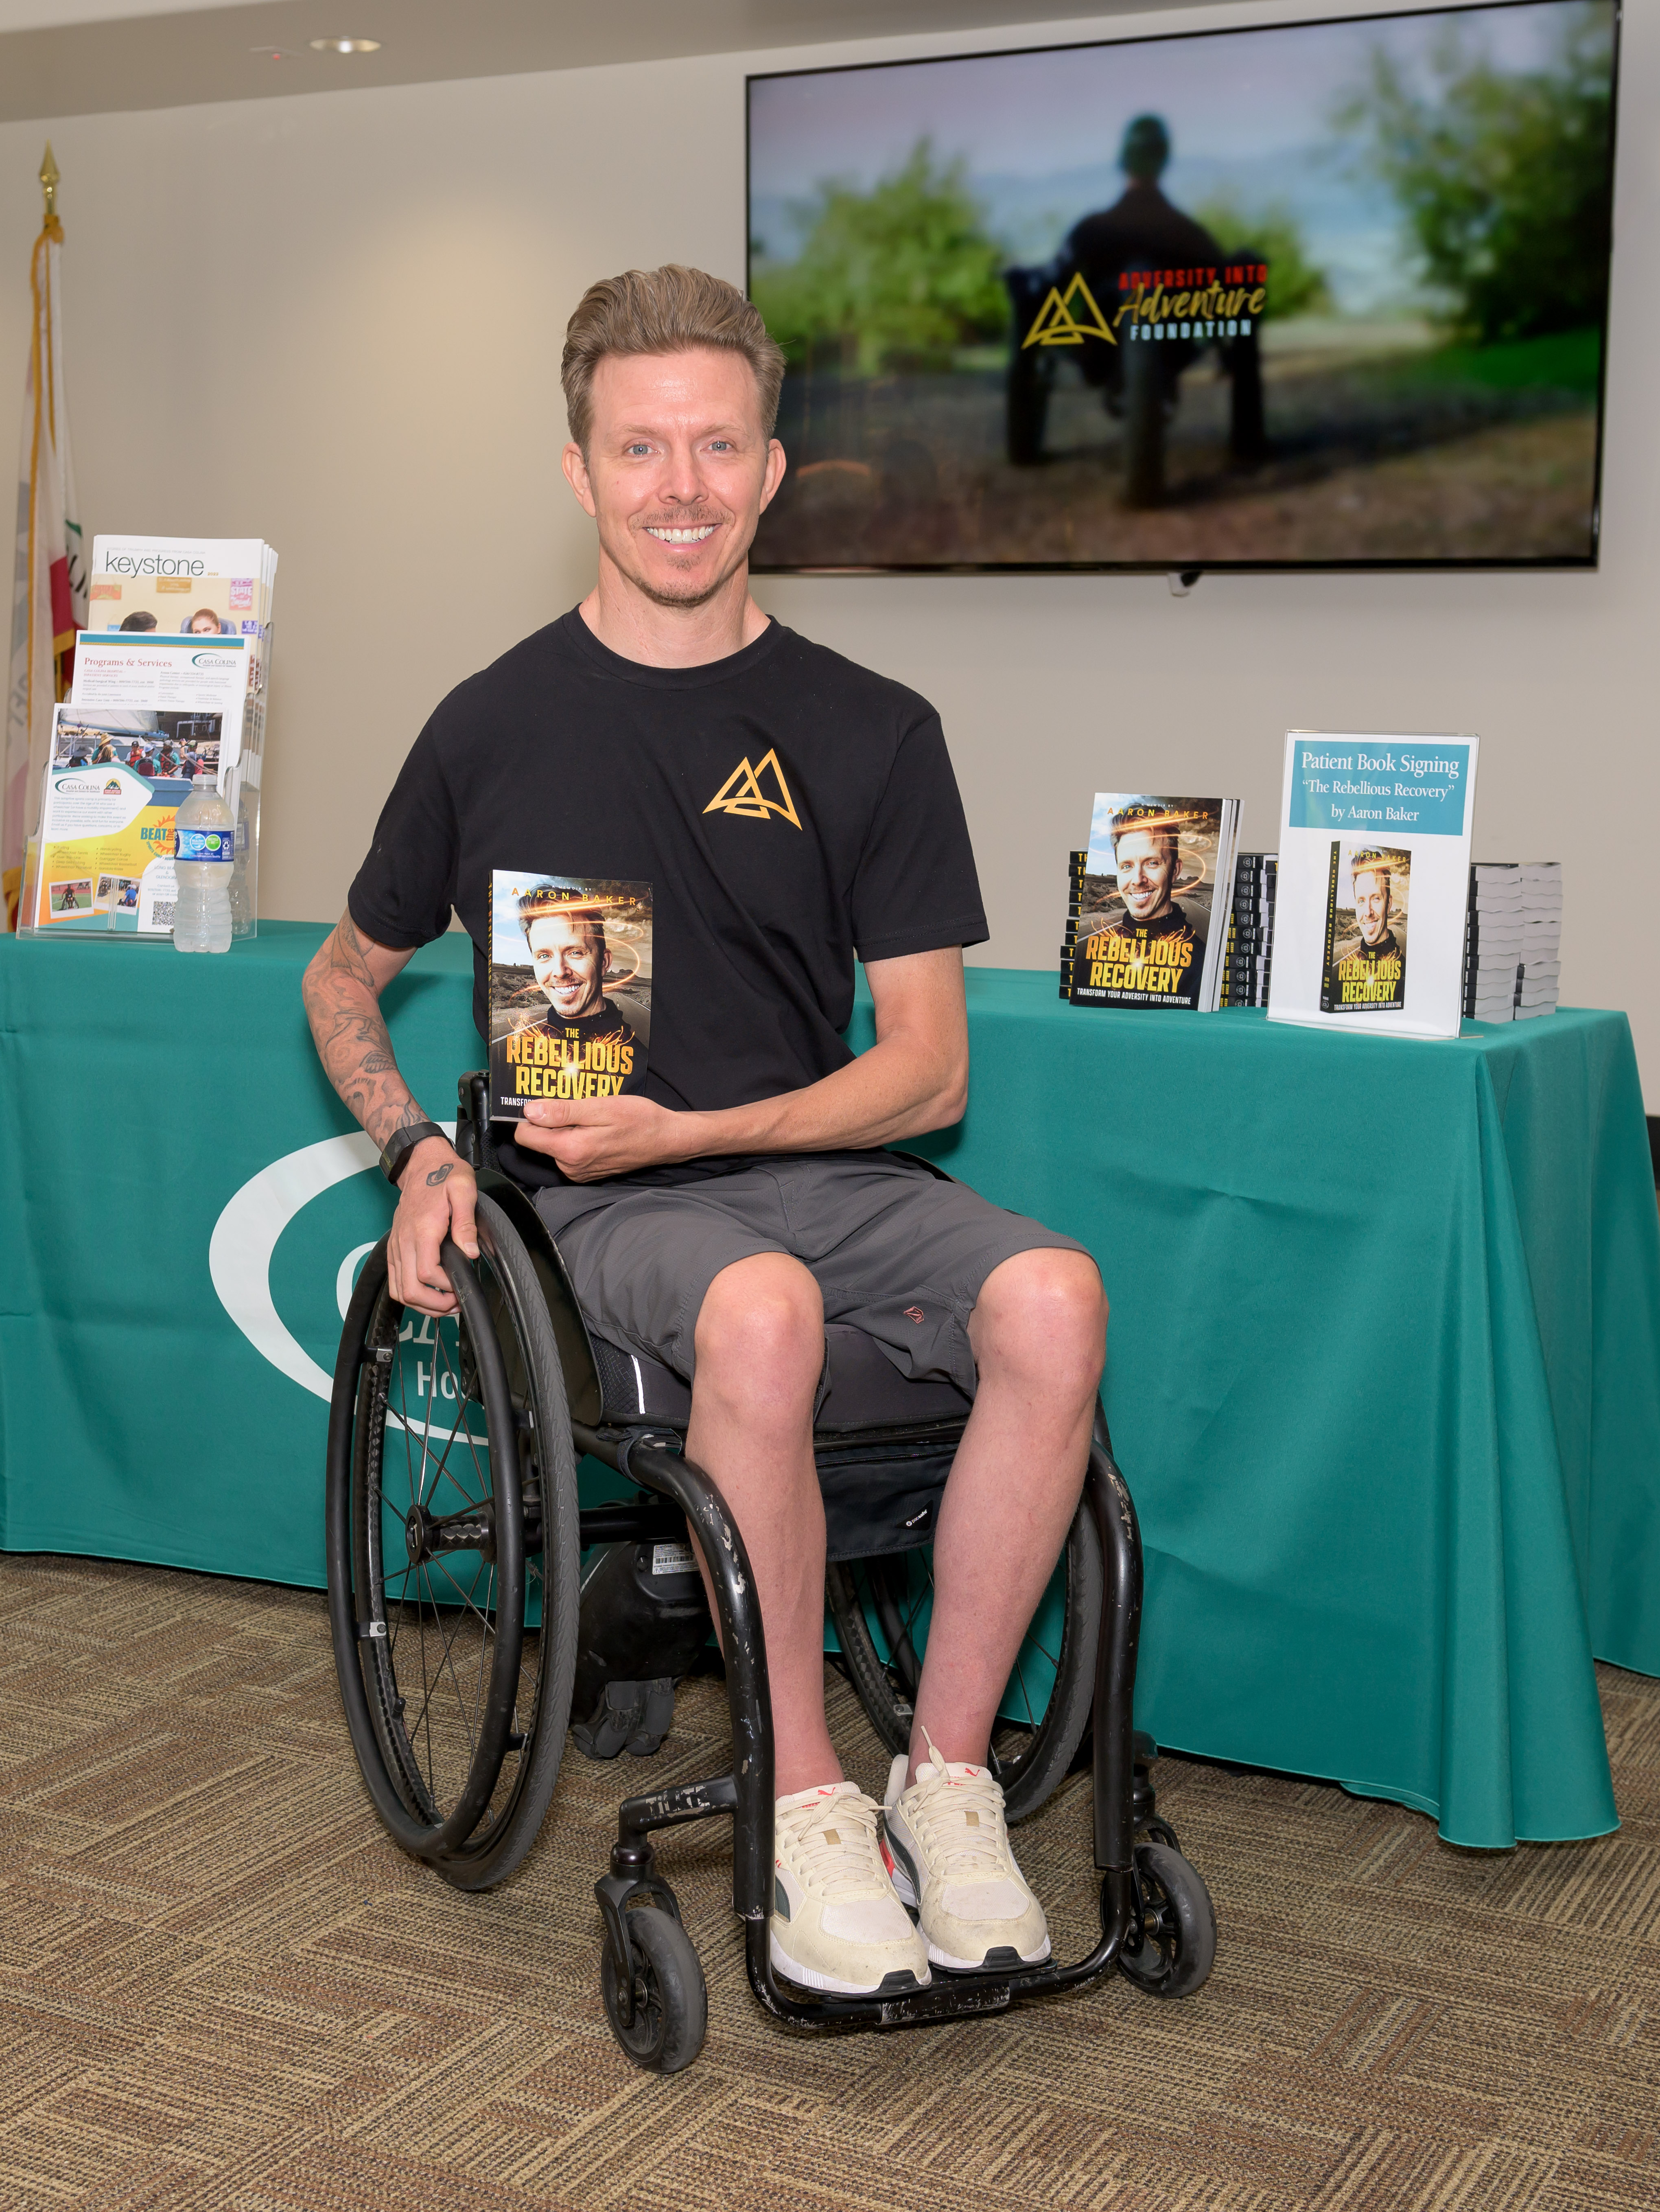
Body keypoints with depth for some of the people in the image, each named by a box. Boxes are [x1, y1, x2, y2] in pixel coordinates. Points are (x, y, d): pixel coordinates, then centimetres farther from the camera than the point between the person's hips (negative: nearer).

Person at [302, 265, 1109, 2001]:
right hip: (596, 1208, -2)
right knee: (761, 1311, -37)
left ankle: (947, 1778, -14)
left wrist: (684, 1131, -10)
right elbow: (345, 975, 20)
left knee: (1052, 1297, -30)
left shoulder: (871, 734, 6)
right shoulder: (499, 727, 6)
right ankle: (808, 1811, -19)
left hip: (825, 1170, 2)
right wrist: (419, 1151, 1)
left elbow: (927, 1073, 3)